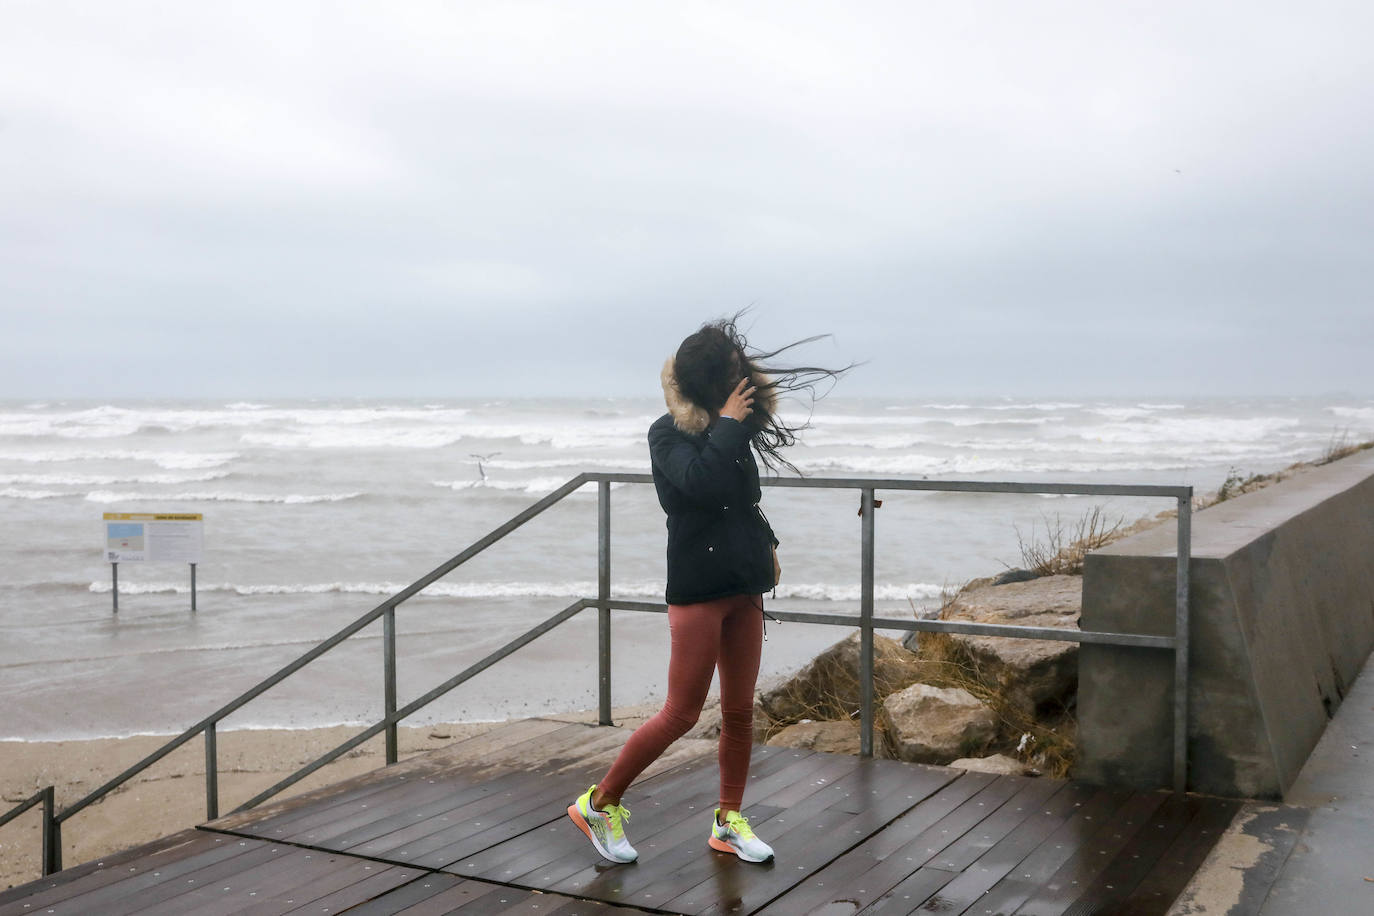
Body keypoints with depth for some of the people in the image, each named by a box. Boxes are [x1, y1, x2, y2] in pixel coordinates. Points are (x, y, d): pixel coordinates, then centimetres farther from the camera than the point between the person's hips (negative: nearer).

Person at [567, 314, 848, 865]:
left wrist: (765, 543, 18)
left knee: (740, 710, 10)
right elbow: (701, 481, -30)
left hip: (744, 589, 7)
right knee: (682, 713, -4)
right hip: (697, 590, -7)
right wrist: (729, 423, -20)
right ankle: (598, 804, 11)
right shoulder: (668, 433, -11)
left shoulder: (734, 431, 9)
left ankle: (728, 823, 23)